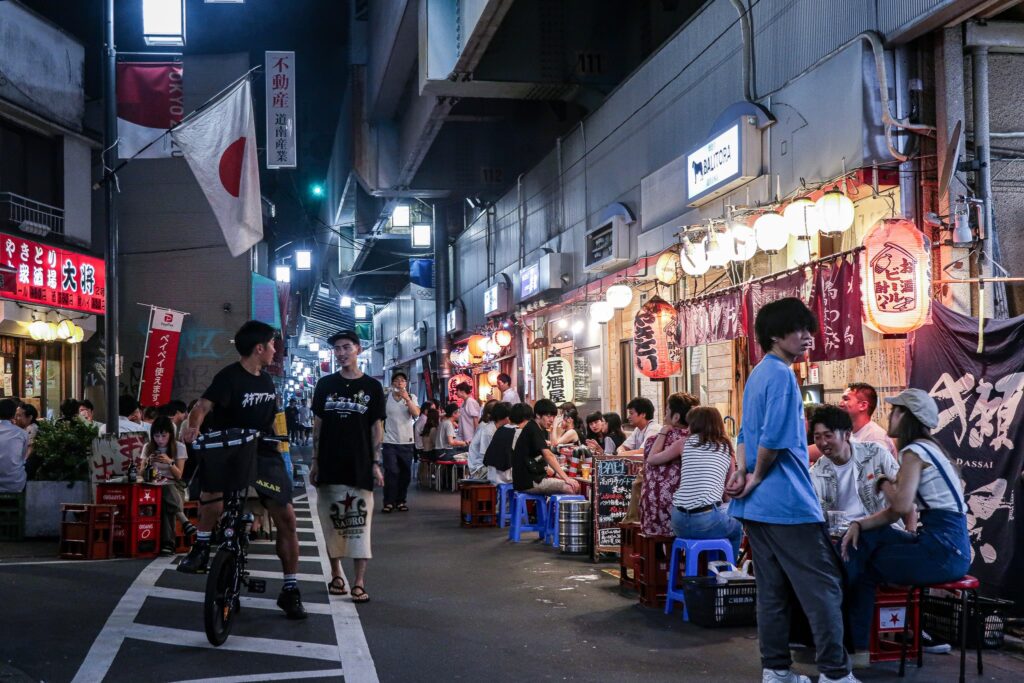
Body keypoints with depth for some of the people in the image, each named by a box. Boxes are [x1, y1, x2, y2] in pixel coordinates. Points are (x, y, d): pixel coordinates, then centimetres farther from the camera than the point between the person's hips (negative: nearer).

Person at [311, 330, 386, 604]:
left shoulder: (372, 387, 4)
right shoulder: (325, 384, 8)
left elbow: (377, 427, 4)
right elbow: (317, 424, 10)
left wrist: (377, 463, -4)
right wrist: (315, 461, 5)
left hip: (360, 467, -2)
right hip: (330, 466, 2)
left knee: (359, 522, -6)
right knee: (332, 521, 6)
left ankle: (359, 582, -6)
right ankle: (336, 575, 19)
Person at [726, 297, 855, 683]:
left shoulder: (758, 374, 17)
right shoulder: (781, 374, -13)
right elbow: (775, 439, -22)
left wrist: (741, 473, 5)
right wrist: (757, 477, -8)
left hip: (757, 504, 9)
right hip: (787, 501, -9)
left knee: (773, 589, 10)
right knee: (823, 587, -4)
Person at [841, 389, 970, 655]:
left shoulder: (914, 451, -11)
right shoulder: (928, 449, 18)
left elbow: (902, 505, -23)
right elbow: (893, 513, 14)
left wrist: (883, 482, -2)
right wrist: (858, 524, 0)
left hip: (942, 551, -9)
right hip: (949, 546, 9)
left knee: (862, 563, 6)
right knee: (862, 540, 10)